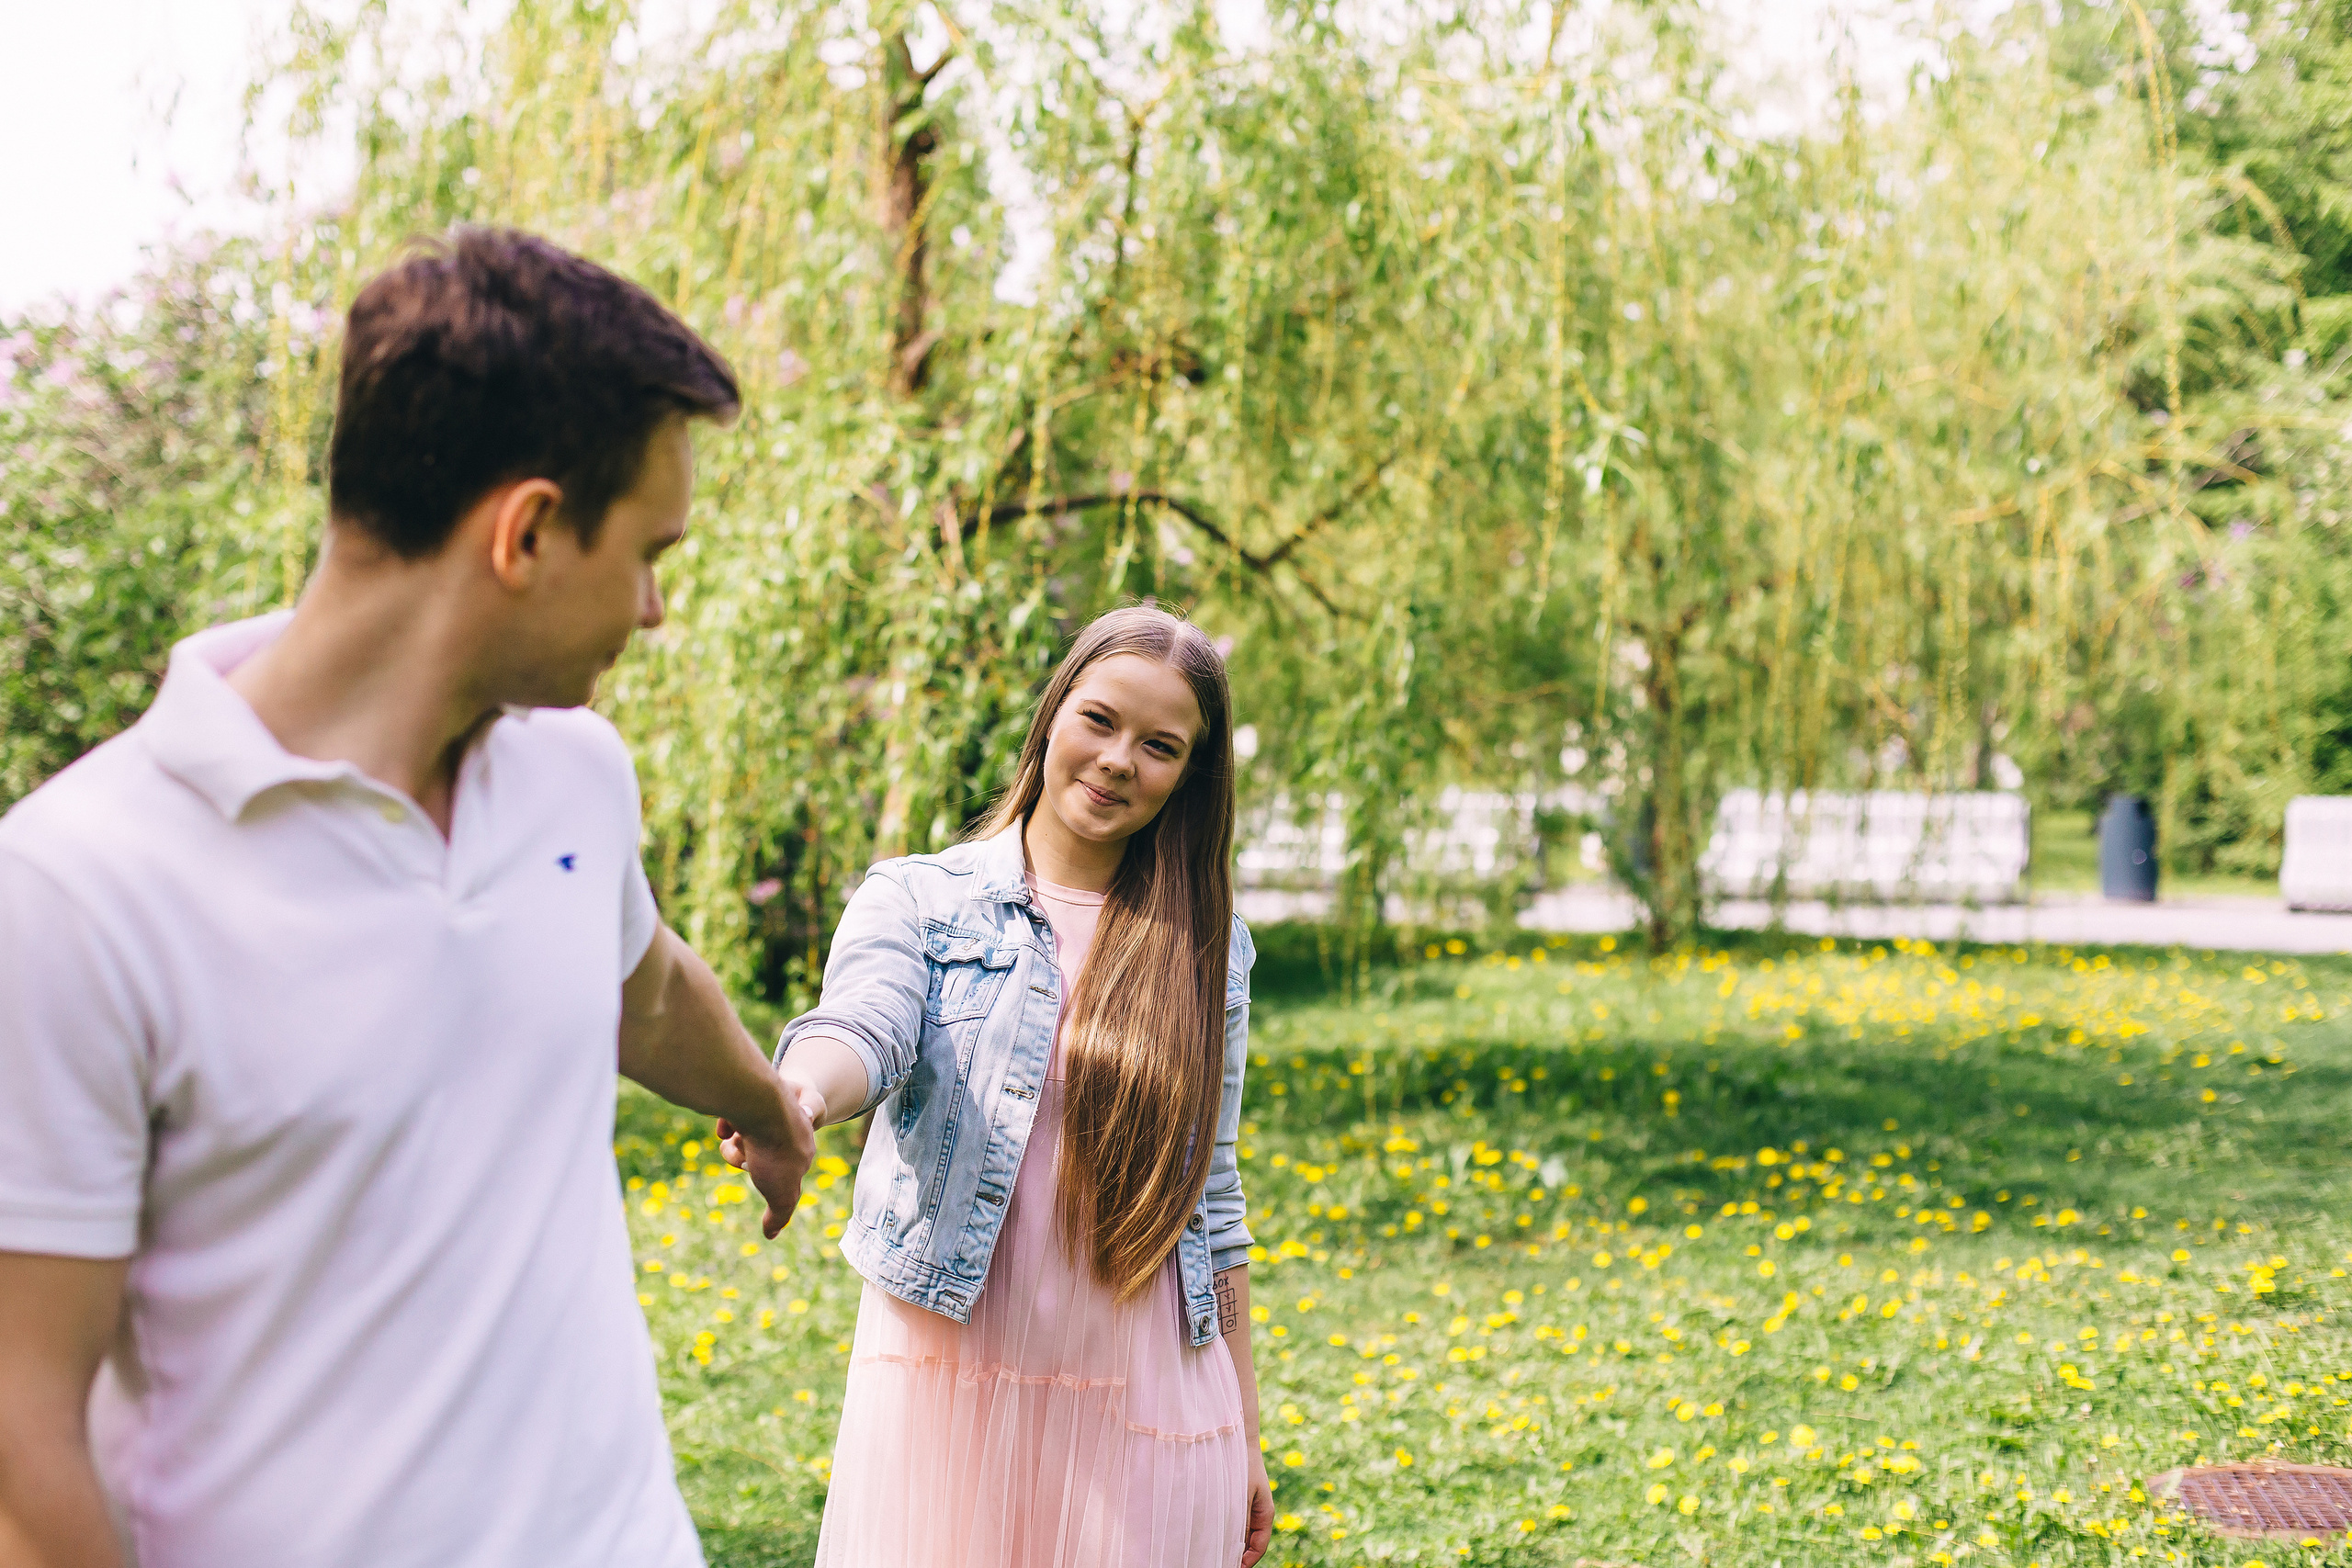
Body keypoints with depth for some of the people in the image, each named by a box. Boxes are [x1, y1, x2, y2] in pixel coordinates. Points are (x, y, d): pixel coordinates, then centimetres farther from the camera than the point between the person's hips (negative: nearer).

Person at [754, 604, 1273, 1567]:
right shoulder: (916, 899, 2)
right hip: (950, 1380, -1)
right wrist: (799, 1095, -42)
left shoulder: (1207, 948, 8)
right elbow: (860, 1030, -18)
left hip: (1146, 1399, 2)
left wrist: (1244, 1435, 11)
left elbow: (1209, 1195, 11)